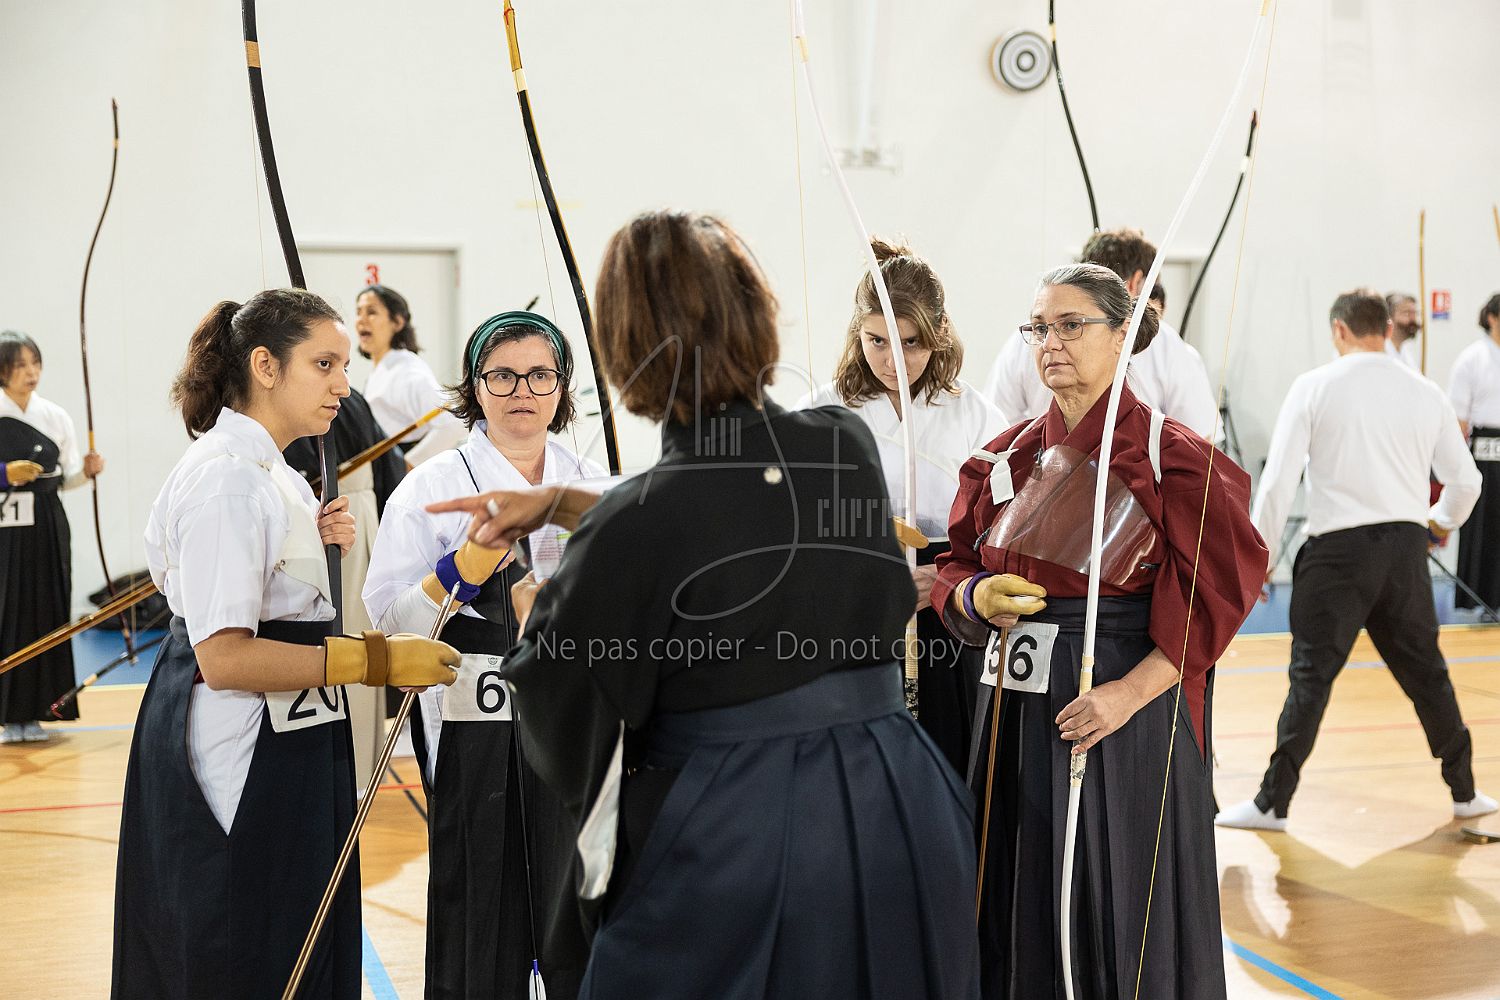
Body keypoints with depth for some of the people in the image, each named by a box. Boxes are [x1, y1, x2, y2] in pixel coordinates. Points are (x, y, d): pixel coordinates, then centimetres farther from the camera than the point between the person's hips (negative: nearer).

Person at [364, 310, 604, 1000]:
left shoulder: (593, 485, 9)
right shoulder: (432, 486, -1)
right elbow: (390, 620, -9)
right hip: (478, 742, -3)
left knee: (582, 929, 10)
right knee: (482, 927, 2)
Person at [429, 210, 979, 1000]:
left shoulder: (632, 528, -19)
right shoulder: (849, 449, -3)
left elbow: (561, 738, -6)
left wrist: (535, 616, 13)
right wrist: (563, 504, 19)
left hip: (732, 853, -5)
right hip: (897, 817, 6)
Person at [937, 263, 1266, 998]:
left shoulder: (1170, 455, -7)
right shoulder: (1009, 457, 10)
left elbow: (1217, 592, -11)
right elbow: (956, 568, 15)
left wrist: (1132, 692, -18)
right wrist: (978, 595, -9)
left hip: (1128, 718, -5)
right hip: (1021, 709, 5)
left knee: (1121, 909, 2)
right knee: (1024, 905, 11)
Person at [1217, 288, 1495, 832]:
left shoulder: (1315, 386, -4)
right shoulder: (1426, 393, 6)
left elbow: (1278, 478, -9)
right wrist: (1443, 521, 35)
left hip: (1340, 549, -3)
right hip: (1405, 547, 3)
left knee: (1311, 679, 3)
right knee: (1426, 673, 18)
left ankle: (1273, 803, 4)